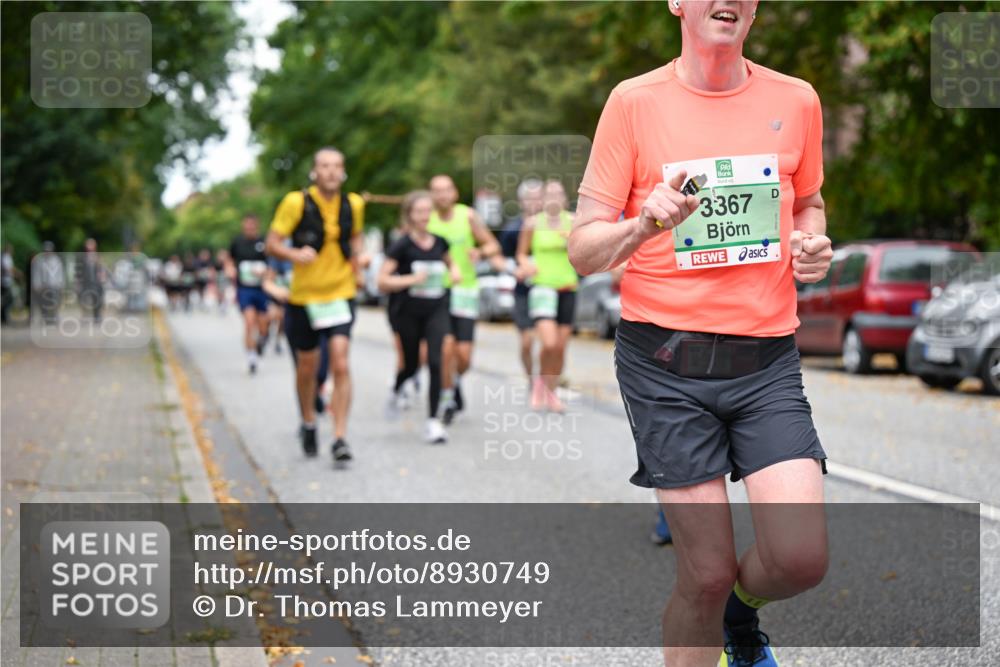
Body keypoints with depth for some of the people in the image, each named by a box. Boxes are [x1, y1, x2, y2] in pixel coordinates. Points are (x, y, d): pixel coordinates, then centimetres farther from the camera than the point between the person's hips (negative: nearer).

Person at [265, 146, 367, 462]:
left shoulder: (353, 204, 0)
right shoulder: (296, 202, -11)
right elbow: (272, 243, -9)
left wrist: (359, 258, 1)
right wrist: (295, 254, -28)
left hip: (341, 294, 1)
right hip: (304, 297, -1)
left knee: (340, 364, -14)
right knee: (307, 368, 11)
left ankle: (340, 437, -10)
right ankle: (308, 423, 37)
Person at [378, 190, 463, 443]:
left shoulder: (439, 242, 3)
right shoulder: (402, 246, -9)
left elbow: (449, 261, 25)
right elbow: (382, 282, -13)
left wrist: (455, 270, 4)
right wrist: (412, 279, -23)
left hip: (437, 310, 2)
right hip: (410, 312, -2)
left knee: (435, 362, -13)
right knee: (411, 365, 13)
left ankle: (432, 420, -9)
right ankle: (396, 390, 49)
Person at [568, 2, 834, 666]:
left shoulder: (796, 100, 6)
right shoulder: (635, 101, -3)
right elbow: (583, 250, -3)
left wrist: (813, 244, 1)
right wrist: (646, 225, -23)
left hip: (767, 360, 2)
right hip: (666, 363, -2)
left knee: (802, 559, -11)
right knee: (706, 572, -3)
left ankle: (739, 605, 24)